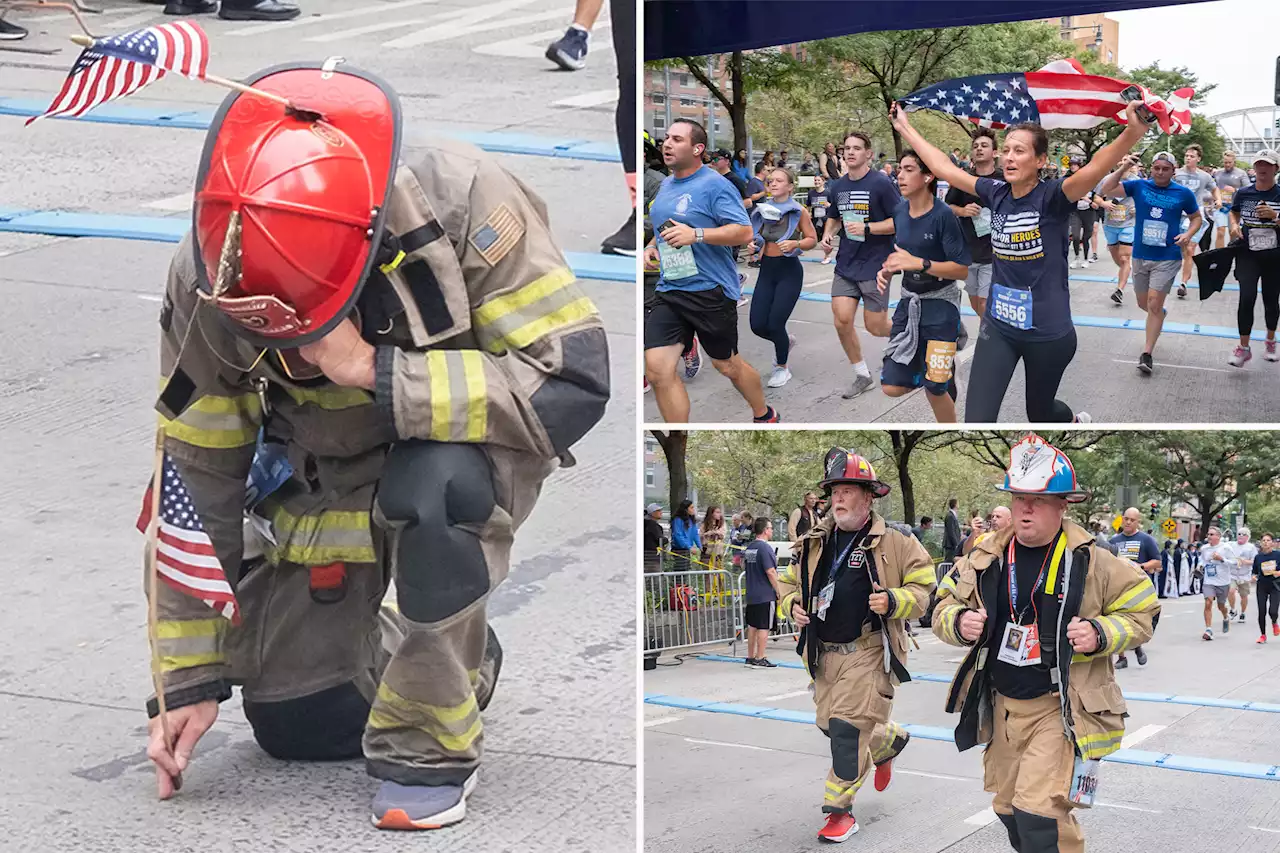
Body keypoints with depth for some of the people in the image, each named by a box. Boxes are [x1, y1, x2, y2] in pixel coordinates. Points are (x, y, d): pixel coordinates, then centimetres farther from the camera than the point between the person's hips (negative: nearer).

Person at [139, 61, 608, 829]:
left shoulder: (459, 202, -33)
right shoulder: (206, 278, -22)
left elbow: (575, 384, -35)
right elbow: (196, 480, -12)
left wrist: (374, 373, -41)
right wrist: (188, 679, -9)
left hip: (469, 447, -3)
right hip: (327, 473, 4)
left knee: (431, 488, -39)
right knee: (291, 728, 2)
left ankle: (432, 750, -18)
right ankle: (458, 660, 32)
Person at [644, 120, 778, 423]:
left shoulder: (715, 185, -11)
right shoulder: (666, 184, 12)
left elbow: (744, 231, -19)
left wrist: (696, 234, -28)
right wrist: (652, 246, 9)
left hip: (711, 292, -6)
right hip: (669, 291, 6)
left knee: (727, 365, 11)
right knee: (657, 370, -8)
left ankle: (765, 416, 38)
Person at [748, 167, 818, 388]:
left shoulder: (799, 211, -7)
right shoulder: (763, 209, 6)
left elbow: (812, 239, -4)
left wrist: (795, 244, -22)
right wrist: (753, 243, -4)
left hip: (789, 271, -5)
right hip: (767, 270, 5)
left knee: (775, 323, -9)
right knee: (758, 325, -1)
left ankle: (782, 368, 16)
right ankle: (786, 341, 33)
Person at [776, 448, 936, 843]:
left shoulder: (895, 542, -6)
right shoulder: (814, 543, 9)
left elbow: (923, 588, -3)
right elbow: (789, 582, 22)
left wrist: (893, 601, -22)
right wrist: (792, 605, 0)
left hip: (869, 652, -6)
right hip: (825, 652, 6)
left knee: (848, 728, -14)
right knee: (830, 725, 16)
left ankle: (840, 811, -4)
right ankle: (891, 740, 45)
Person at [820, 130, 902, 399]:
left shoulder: (881, 183, -12)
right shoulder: (837, 187, 5)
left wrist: (866, 228, -22)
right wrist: (828, 234, 1)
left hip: (875, 264, -5)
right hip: (846, 265, 5)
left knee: (875, 327, -2)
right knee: (841, 320, -5)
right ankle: (862, 375, 12)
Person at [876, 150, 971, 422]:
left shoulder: (943, 216, -17)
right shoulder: (899, 211, 1)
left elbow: (963, 270, -18)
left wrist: (918, 263, -28)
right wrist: (887, 271, -4)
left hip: (940, 304, -6)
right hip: (909, 301, 6)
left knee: (934, 389, -5)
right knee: (892, 387, -2)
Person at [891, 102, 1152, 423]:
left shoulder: (1052, 197, -16)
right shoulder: (997, 194, -2)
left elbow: (1094, 169, -35)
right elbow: (943, 168, 8)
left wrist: (1133, 131, -53)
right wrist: (905, 128, 14)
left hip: (1048, 332, -4)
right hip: (998, 327, 4)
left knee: (1040, 414, 21)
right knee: (976, 419, -7)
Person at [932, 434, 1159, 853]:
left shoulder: (1092, 561, -10)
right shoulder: (986, 556, 0)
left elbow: (1141, 613, -2)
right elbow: (945, 605, 11)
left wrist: (1100, 634, -21)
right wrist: (959, 623, -12)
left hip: (1061, 708, -5)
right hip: (1001, 705, 5)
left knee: (1040, 812, -19)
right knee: (1009, 809, 18)